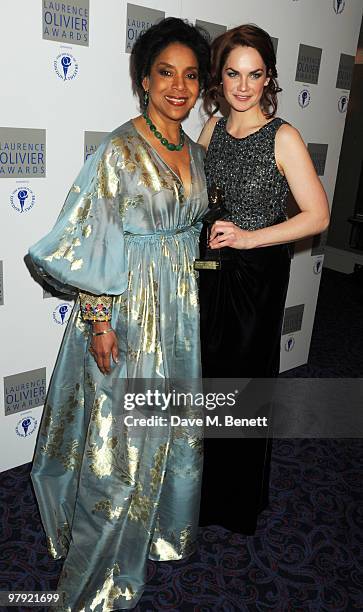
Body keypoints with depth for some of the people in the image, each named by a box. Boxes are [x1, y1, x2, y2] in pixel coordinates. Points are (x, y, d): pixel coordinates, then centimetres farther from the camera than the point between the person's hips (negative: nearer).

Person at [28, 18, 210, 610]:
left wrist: (188, 297, 16)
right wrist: (99, 321, -17)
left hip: (181, 308, 7)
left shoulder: (195, 154, 9)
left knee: (173, 425, 19)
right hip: (128, 308, -7)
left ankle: (163, 528, 45)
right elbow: (89, 241, -15)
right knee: (120, 435, 5)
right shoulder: (120, 149, -13)